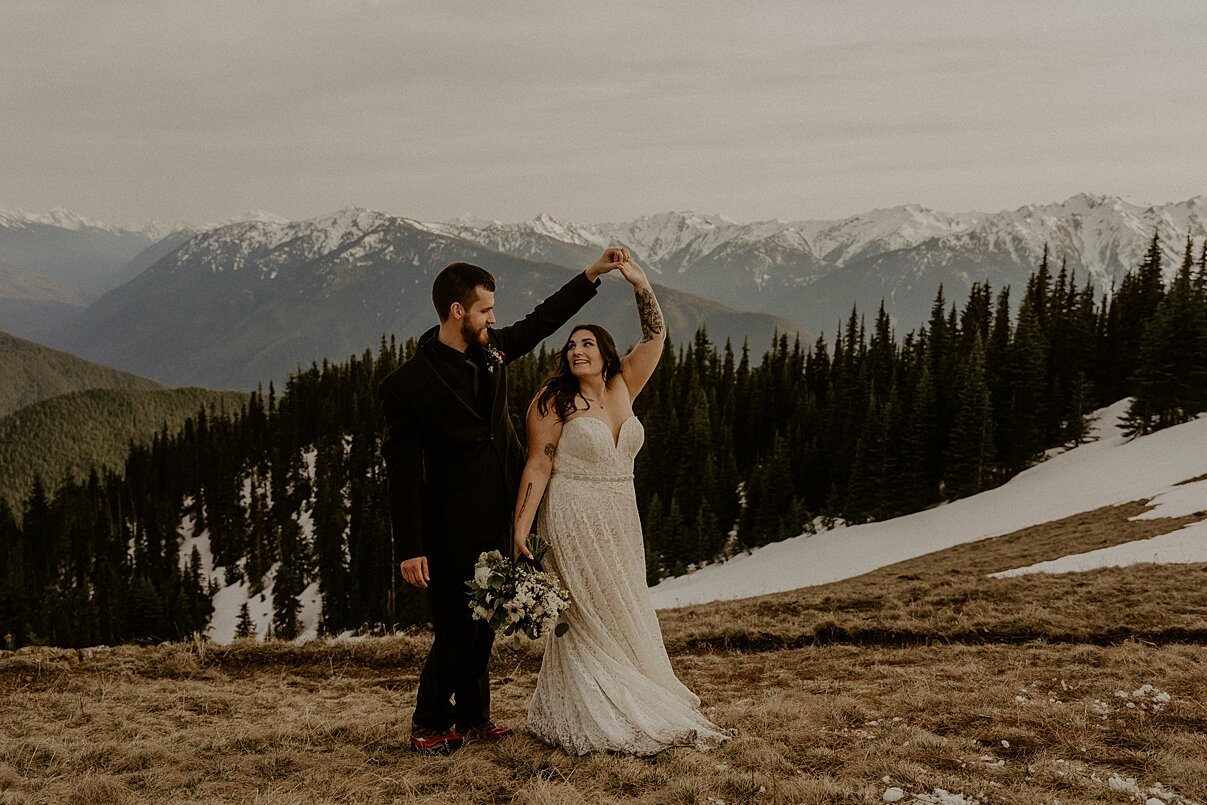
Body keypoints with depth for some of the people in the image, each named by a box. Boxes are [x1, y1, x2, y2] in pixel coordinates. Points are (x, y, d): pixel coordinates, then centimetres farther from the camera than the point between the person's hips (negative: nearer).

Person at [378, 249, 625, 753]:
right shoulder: (407, 385, -15)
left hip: (499, 522, 7)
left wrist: (593, 274, 17)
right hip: (453, 531, -7)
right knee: (456, 630, -1)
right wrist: (410, 549, -17)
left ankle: (473, 718, 30)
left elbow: (541, 321, 21)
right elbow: (402, 471, -15)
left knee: (483, 624, 16)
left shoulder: (491, 348, 4)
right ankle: (429, 725, 18)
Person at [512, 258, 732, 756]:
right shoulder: (554, 402, -8)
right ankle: (588, 721, 8)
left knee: (625, 617, 10)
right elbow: (538, 465, -10)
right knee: (585, 620, -1)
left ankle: (629, 712, 19)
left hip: (619, 522, 6)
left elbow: (655, 338, 1)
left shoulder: (621, 388, 6)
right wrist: (521, 528, -15)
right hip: (574, 523, -6)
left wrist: (641, 284, -9)